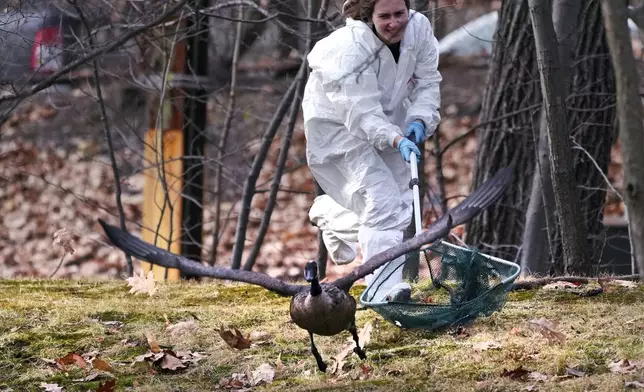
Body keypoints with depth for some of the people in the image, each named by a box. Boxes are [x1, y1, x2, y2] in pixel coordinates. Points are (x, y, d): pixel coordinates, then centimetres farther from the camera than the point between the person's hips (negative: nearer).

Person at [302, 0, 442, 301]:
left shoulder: (420, 28, -17)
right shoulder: (349, 50, -34)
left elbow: (427, 83, -8)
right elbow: (361, 113, -36)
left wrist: (419, 120, -26)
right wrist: (396, 139, -50)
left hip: (387, 119, 7)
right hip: (337, 122, -7)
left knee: (401, 204, 15)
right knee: (381, 200, -21)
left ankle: (328, 212, 45)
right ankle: (385, 295, -20)